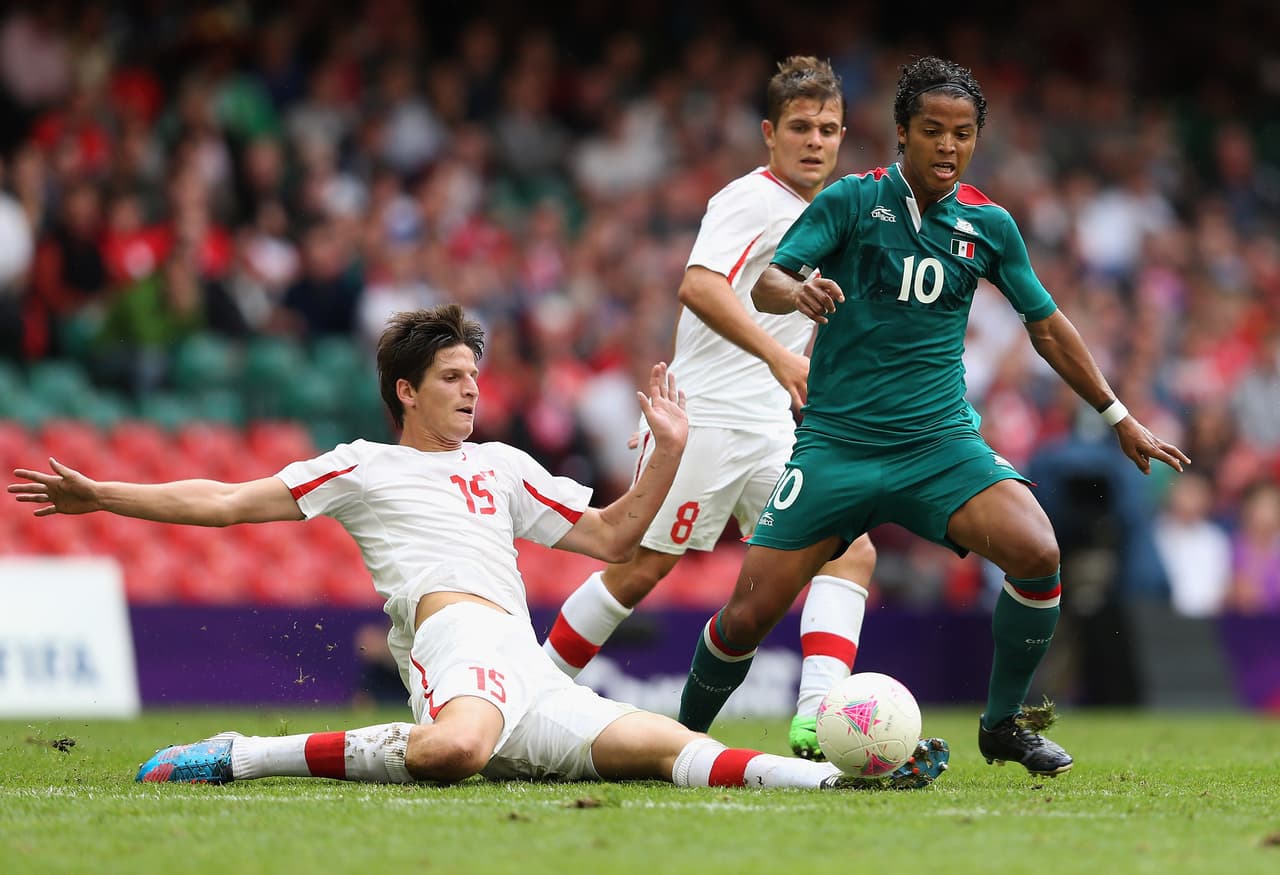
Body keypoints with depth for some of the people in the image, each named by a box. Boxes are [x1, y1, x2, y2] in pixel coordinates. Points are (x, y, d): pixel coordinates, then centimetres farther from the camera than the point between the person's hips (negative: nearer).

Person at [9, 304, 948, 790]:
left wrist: (669, 452, 19)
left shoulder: (503, 466, 31)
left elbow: (612, 535, 33)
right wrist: (98, 495, 7)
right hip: (461, 628, -6)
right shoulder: (361, 467, 16)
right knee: (451, 749, -41)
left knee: (671, 747, -8)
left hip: (532, 681, 6)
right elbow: (227, 501, 13)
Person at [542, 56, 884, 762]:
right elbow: (699, 286, -28)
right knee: (643, 569, -4)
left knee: (852, 553, -8)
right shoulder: (749, 199, -10)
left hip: (772, 432, 8)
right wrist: (779, 355, -37)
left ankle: (817, 720, -19)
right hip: (703, 420, -8)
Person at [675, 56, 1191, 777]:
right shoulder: (853, 200, -3)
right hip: (836, 441, -2)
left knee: (1037, 554, -24)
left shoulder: (989, 225, 6)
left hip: (941, 444, 2)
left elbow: (1047, 325, 17)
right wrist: (796, 292, -36)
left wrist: (1120, 419, 19)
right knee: (748, 616, -7)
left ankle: (1004, 724, -2)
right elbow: (766, 283, -11)